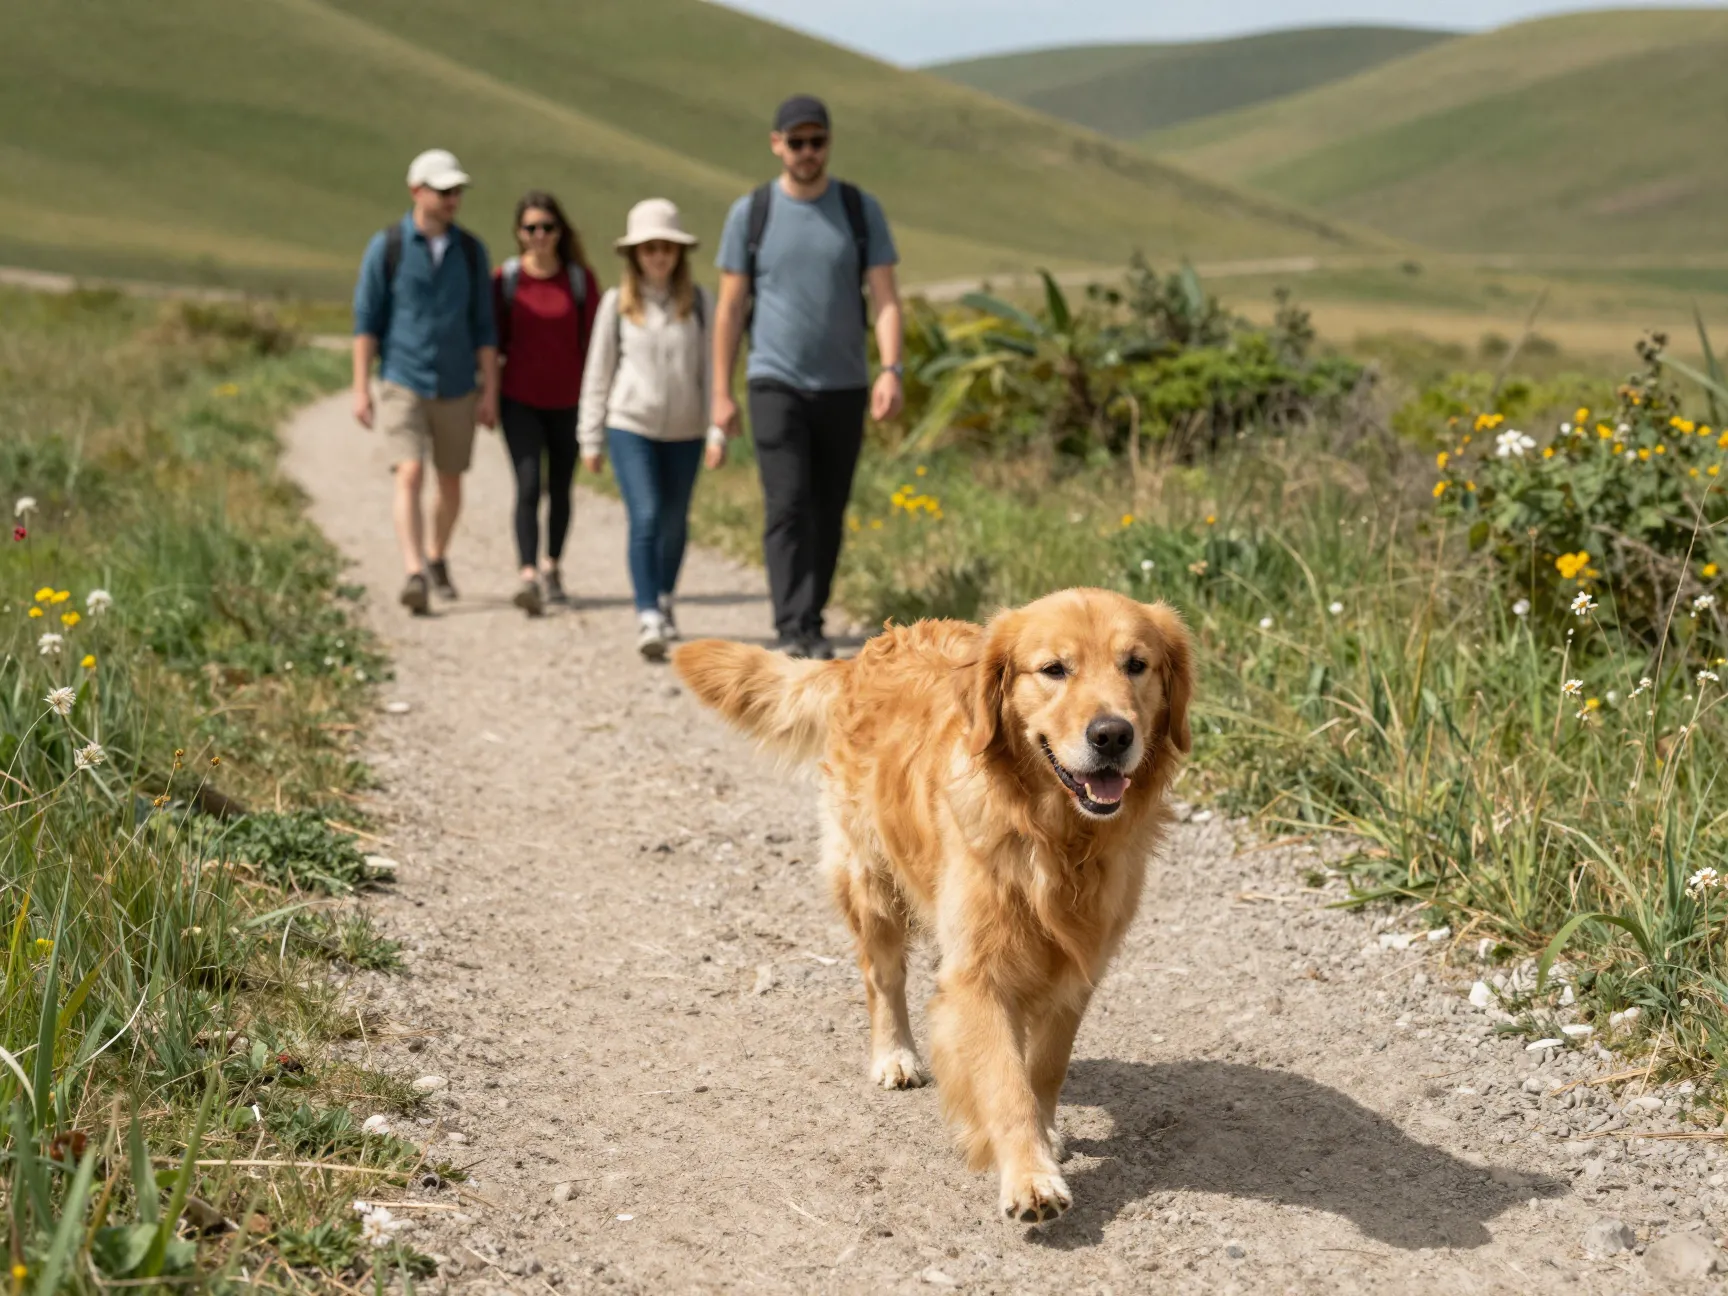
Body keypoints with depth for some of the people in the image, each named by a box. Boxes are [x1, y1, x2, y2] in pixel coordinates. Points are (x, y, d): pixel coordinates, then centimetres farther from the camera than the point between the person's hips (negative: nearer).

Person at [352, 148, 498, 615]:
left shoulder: (470, 250, 3)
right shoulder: (387, 246, -4)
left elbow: (483, 325, 5)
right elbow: (366, 319, -3)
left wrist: (490, 391, 1)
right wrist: (361, 388, -7)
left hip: (457, 388, 3)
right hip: (403, 384, -3)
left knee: (450, 484, 12)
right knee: (410, 476, -16)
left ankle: (437, 559, 35)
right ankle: (414, 576, -23)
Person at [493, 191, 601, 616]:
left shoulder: (580, 278, 0)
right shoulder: (506, 279, -2)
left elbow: (594, 339, 3)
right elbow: (496, 339, 5)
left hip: (567, 401, 1)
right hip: (520, 400, -1)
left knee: (560, 488, 12)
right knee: (528, 485, -15)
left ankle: (552, 568, 31)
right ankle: (528, 577, -23)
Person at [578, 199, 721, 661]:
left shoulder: (699, 304, 1)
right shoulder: (617, 304, 0)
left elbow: (712, 370, 2)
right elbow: (599, 372, 5)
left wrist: (718, 432, -4)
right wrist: (591, 438, 5)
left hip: (684, 431, 2)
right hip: (631, 426, -2)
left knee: (674, 522, 13)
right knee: (645, 518, -14)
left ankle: (664, 600, 35)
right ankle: (648, 619, -16)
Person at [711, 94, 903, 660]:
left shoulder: (861, 209, 2)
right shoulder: (750, 213, 1)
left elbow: (885, 298, -2)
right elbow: (730, 307, 4)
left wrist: (890, 369, -17)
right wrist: (721, 393, 1)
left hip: (844, 387, 2)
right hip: (776, 384, -2)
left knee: (828, 514, 8)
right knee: (788, 506, -14)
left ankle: (811, 622, 21)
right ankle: (794, 631, -18)